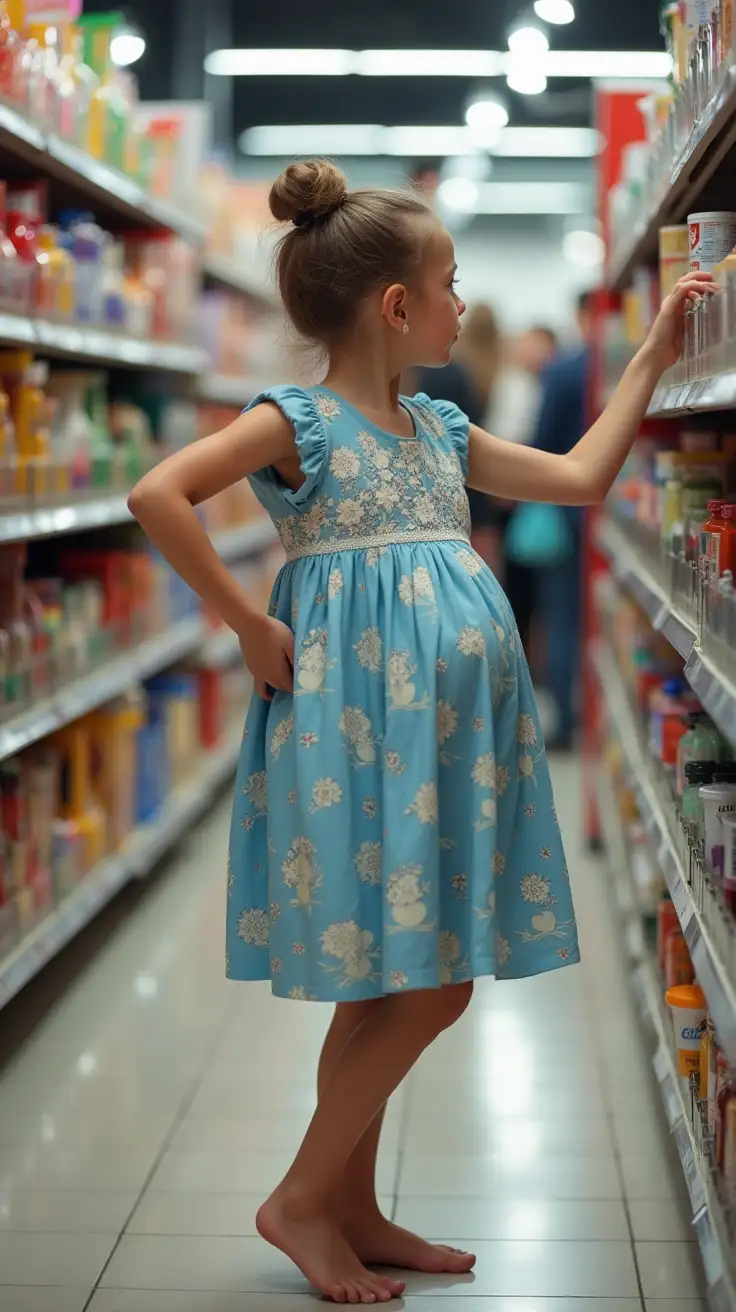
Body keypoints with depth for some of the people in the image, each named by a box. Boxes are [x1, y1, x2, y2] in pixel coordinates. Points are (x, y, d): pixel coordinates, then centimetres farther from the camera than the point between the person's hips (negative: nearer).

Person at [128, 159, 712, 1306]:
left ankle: (355, 1211, 22)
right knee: (421, 986, -8)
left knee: (392, 983, 11)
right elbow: (158, 494, -19)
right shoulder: (297, 422, -7)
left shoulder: (439, 429, 16)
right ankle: (302, 1200, 8)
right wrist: (251, 626, -16)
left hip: (445, 727, 8)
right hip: (356, 723, -8)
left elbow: (578, 478, 23)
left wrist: (649, 360, 23)